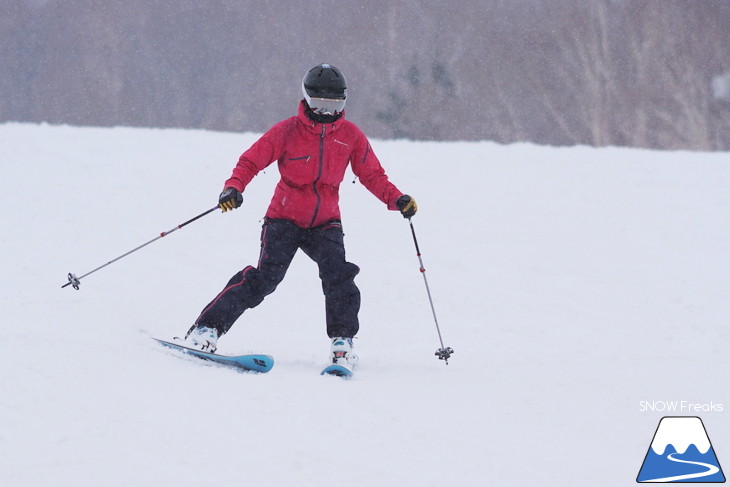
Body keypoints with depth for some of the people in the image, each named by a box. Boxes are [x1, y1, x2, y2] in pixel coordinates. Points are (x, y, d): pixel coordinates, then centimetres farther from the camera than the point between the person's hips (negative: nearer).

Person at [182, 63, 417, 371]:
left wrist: (397, 199, -7)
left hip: (325, 223, 3)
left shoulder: (351, 136, 2)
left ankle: (342, 341, -5)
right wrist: (233, 188, -25)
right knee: (265, 277, -17)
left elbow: (372, 175, 8)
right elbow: (252, 161, -7)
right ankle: (206, 329, -13)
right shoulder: (287, 131, -7)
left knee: (339, 277, -19)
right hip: (285, 219, -3)